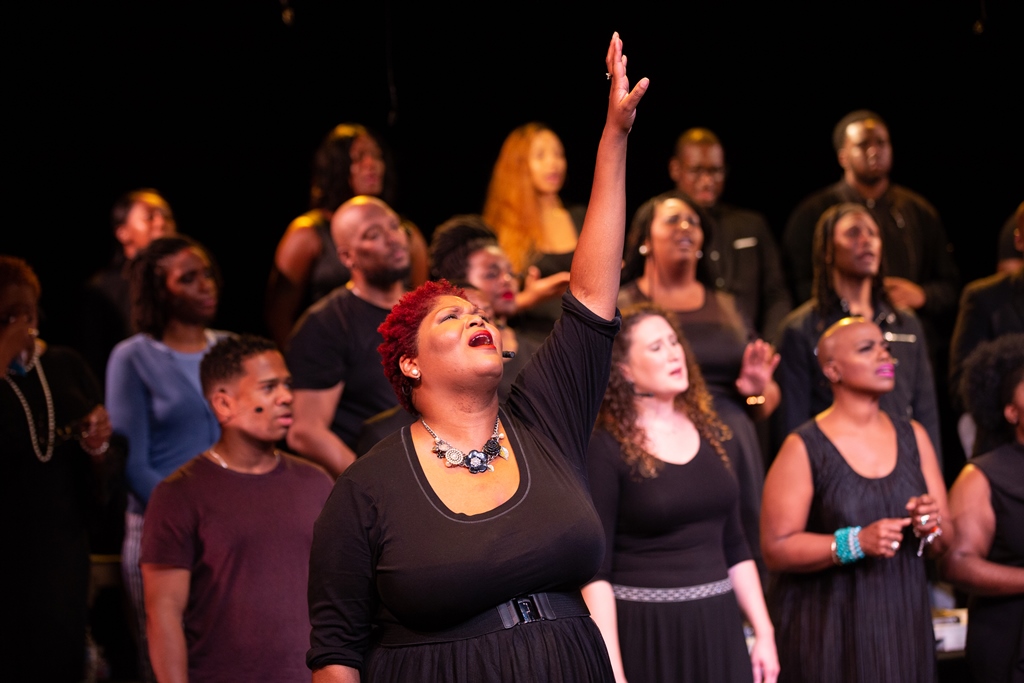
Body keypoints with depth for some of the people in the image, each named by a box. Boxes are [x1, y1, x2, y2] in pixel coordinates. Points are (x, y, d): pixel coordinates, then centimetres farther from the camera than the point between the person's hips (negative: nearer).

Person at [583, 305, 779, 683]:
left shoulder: (709, 434, 10)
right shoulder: (605, 450, -8)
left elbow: (735, 548, 15)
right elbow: (595, 572, -12)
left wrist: (764, 631, 8)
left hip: (717, 627, 5)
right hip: (647, 635, -5)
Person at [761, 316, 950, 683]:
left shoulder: (912, 436, 7)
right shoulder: (804, 449, -8)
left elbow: (945, 542, 11)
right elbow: (775, 549, -13)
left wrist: (932, 527, -11)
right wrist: (855, 543, -23)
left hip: (902, 622, 4)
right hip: (827, 632, -4)